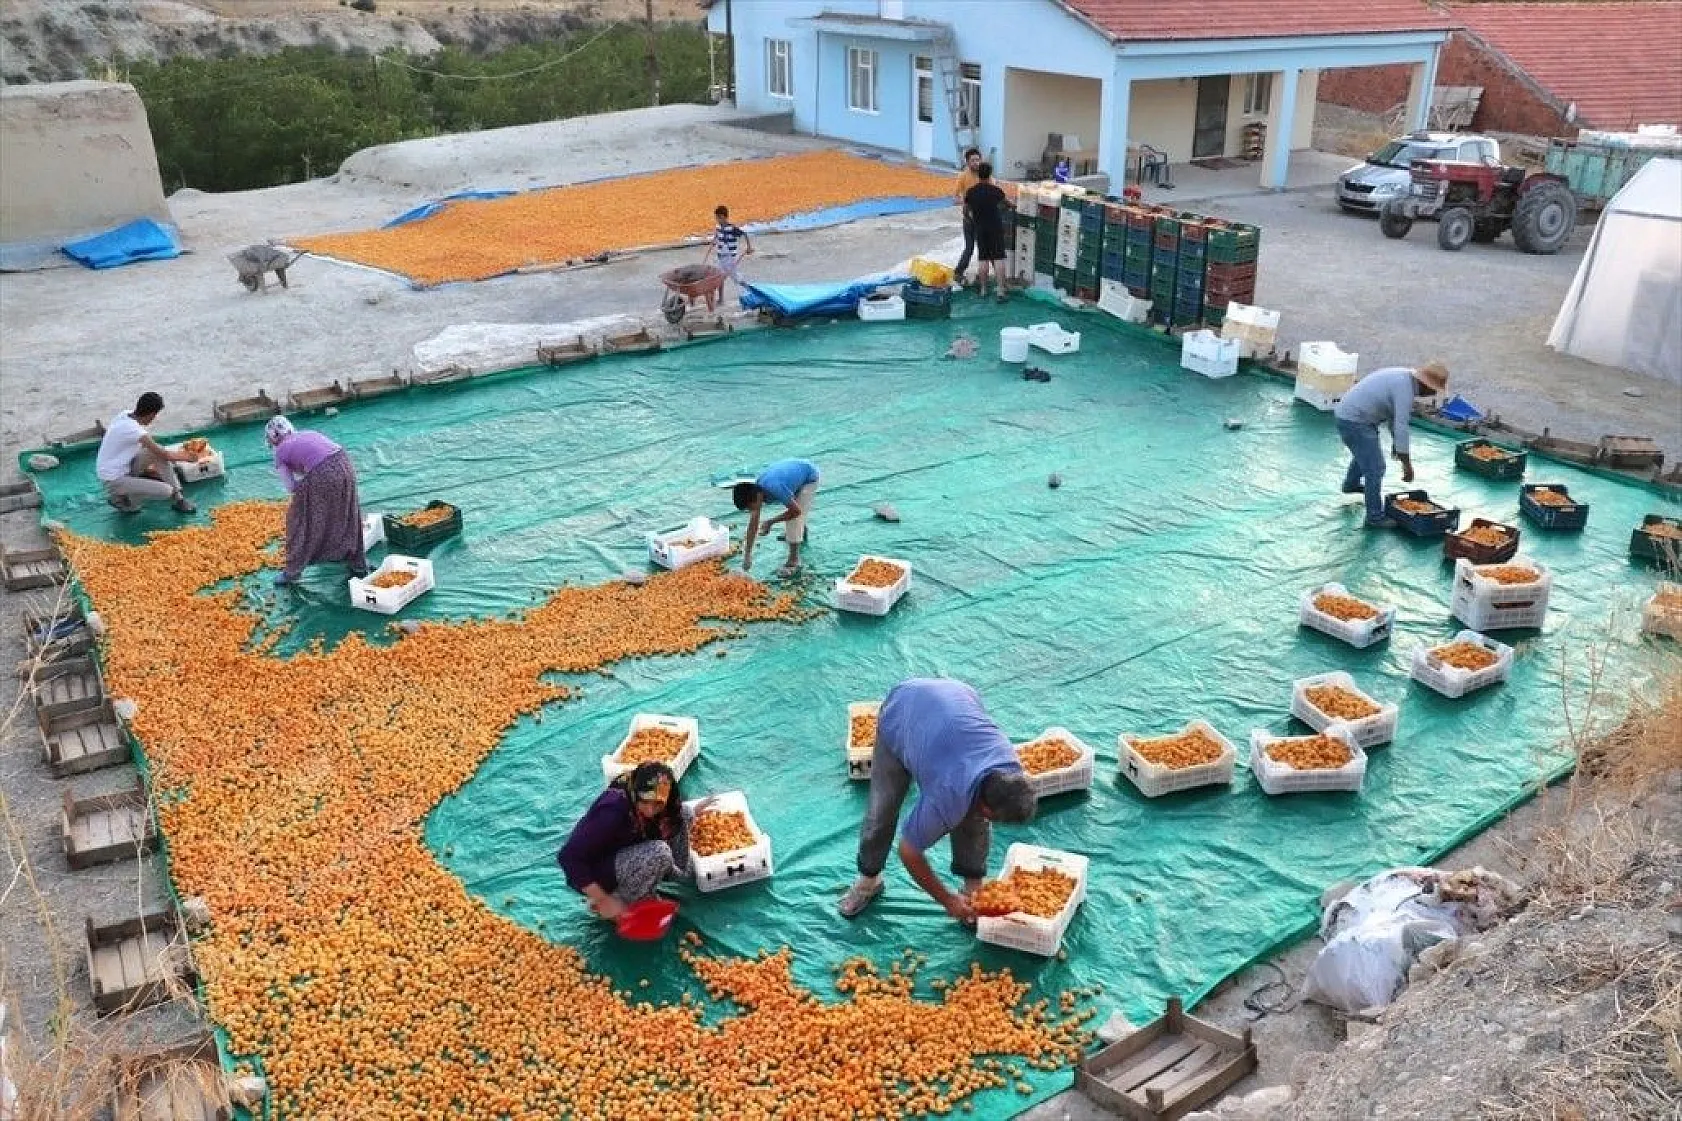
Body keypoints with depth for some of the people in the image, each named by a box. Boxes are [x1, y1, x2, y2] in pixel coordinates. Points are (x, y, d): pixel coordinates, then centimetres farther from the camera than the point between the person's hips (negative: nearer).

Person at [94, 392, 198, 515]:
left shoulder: (125, 415, -3)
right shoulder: (133, 429, -28)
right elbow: (165, 455, -20)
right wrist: (185, 457, -2)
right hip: (113, 480, -9)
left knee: (158, 452, -5)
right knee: (166, 491, -20)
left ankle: (178, 497, -2)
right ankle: (120, 499, 2)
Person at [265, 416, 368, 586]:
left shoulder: (280, 452, 10)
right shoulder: (308, 433, 24)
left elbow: (291, 488, 9)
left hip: (322, 476, -6)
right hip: (345, 466, 6)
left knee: (300, 522, 14)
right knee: (347, 520, 24)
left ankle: (292, 571, 23)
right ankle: (358, 565, 37)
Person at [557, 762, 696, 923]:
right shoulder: (613, 811, -36)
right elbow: (568, 857, -34)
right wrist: (604, 901, -31)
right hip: (592, 874, -7)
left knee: (679, 813, -3)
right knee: (659, 853, -31)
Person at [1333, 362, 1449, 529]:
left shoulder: (1404, 376, 7)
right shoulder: (1405, 389, -22)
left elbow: (1393, 413, 20)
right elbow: (1401, 427, -23)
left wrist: (1395, 441, 26)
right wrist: (1407, 464, -17)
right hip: (1355, 421, -11)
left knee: (1365, 452, 34)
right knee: (1375, 468, -7)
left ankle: (1351, 484, 59)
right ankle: (1375, 517, 0)